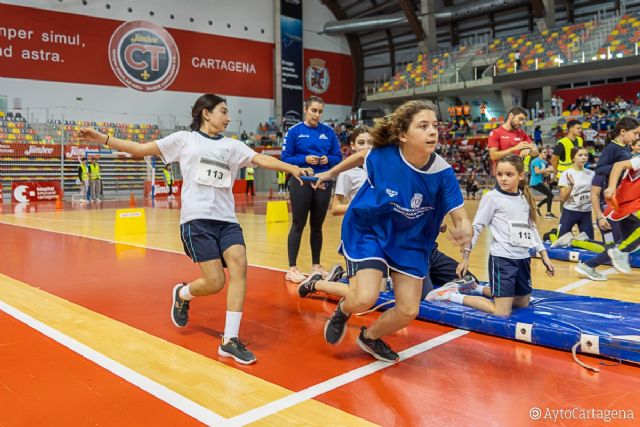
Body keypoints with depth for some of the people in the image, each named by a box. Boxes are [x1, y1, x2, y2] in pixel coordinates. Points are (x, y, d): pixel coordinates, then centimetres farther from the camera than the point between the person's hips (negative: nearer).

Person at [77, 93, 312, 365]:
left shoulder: (232, 145, 16)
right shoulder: (184, 139, 9)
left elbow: (261, 159, 3)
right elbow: (142, 149, 10)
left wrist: (292, 169, -12)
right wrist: (102, 138, 4)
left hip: (226, 219, 4)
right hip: (196, 219, -3)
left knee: (239, 266, -18)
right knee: (216, 282, -11)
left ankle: (230, 341, -10)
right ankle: (182, 294, 26)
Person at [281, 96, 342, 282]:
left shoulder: (328, 132, 5)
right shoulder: (294, 131, -2)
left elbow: (338, 157, 7)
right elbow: (285, 158, -5)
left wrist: (327, 160, -13)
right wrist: (305, 159, -18)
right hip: (301, 182, -3)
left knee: (317, 225, 12)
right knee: (298, 225, 1)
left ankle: (316, 265, 23)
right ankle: (292, 268, 7)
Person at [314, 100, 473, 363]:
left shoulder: (442, 173, -21)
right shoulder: (382, 155, -23)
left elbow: (461, 217, -21)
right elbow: (360, 156, 1)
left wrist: (464, 230, -46)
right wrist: (330, 173, 16)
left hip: (410, 241, 3)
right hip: (369, 231, -2)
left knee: (409, 312, 0)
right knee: (365, 299, -21)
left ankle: (370, 337, 32)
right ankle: (343, 310, 18)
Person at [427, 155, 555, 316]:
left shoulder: (525, 198, 7)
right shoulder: (492, 197, -11)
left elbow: (532, 228, 16)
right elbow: (476, 227, -8)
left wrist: (544, 256, 16)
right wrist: (466, 256, -10)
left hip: (523, 258, 7)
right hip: (502, 258, -7)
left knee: (523, 304, 18)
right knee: (502, 313, -8)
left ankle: (479, 290, 32)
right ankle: (451, 295, 3)